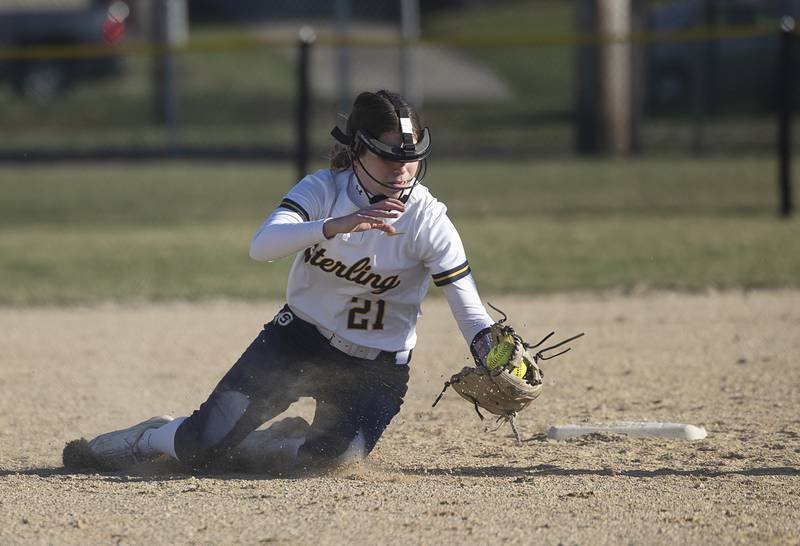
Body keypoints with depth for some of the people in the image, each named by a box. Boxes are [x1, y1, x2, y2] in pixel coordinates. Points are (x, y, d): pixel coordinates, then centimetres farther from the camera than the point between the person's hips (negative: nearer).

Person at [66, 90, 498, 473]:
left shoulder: (428, 219, -14)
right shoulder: (324, 189, -11)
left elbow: (471, 315, -15)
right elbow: (261, 246, -29)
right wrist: (335, 227, -45)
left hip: (374, 366, -1)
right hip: (298, 338, 1)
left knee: (330, 454, -29)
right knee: (199, 446, -10)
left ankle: (284, 447, 9)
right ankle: (150, 439, 27)